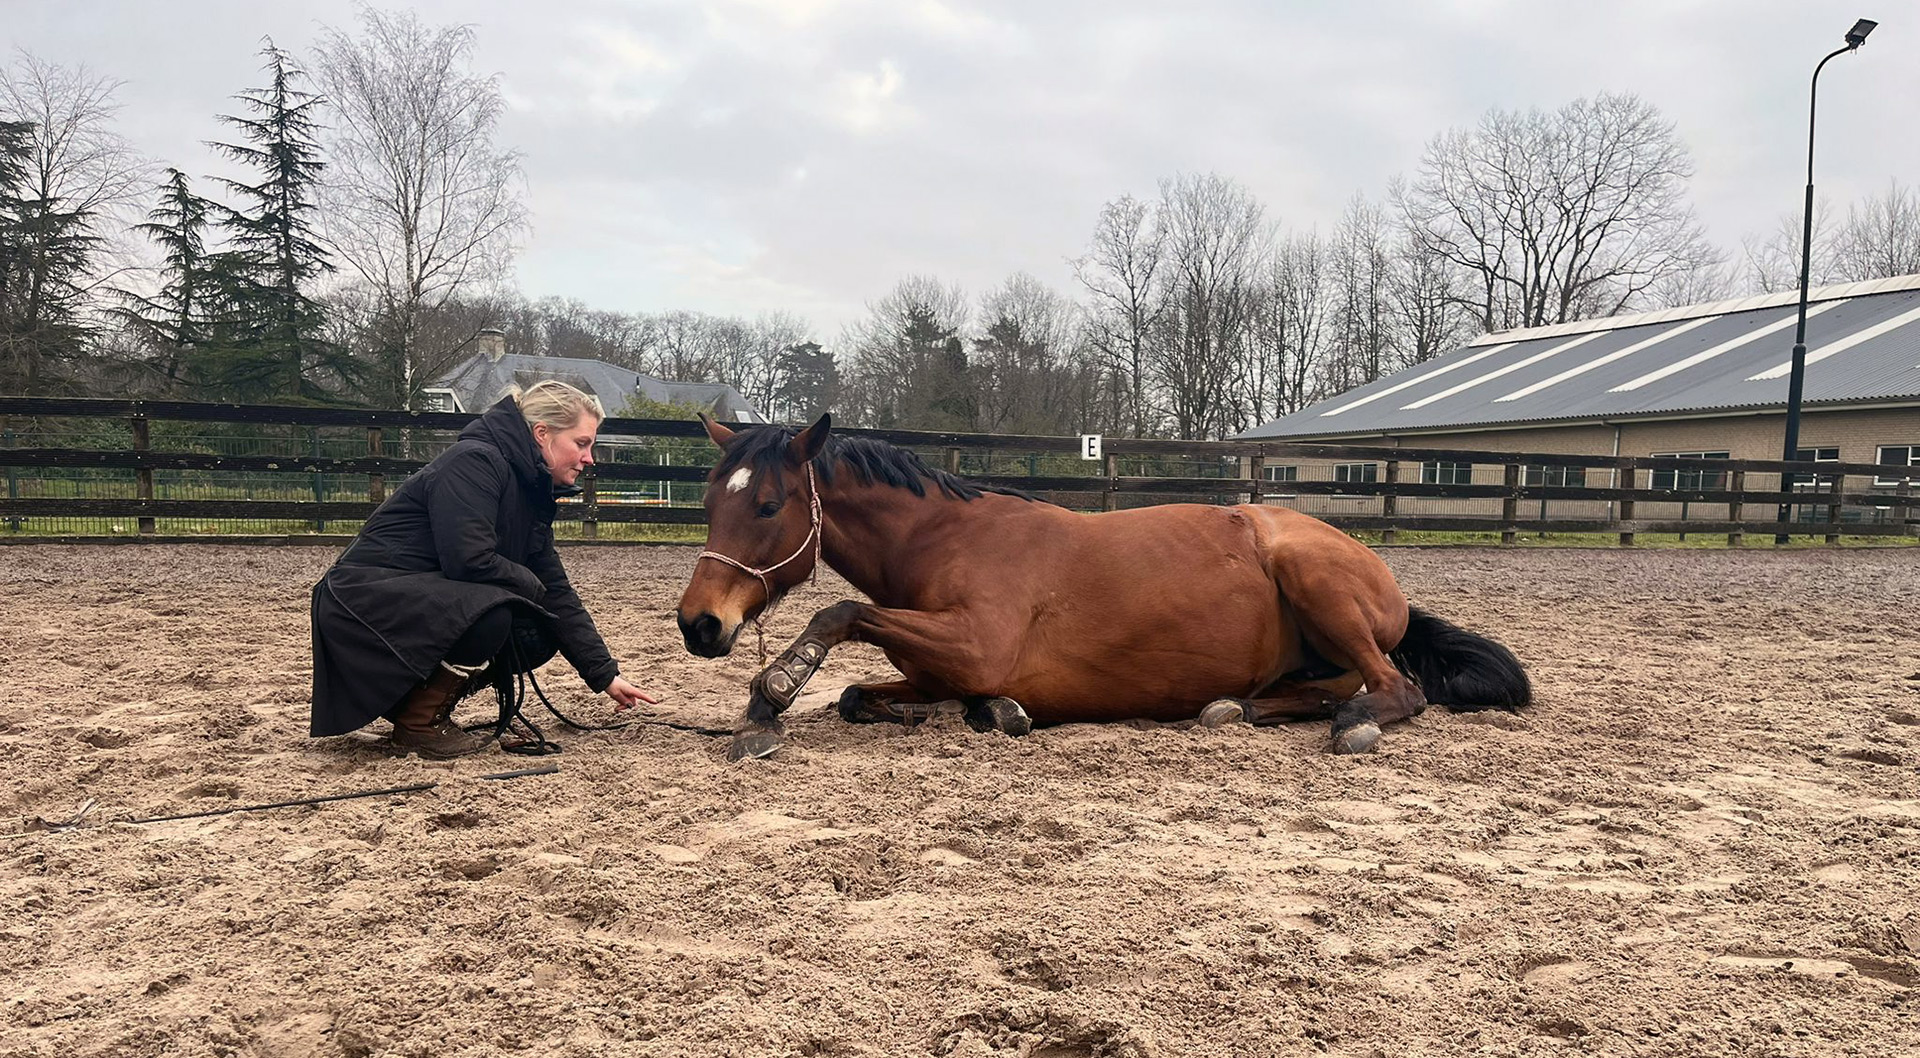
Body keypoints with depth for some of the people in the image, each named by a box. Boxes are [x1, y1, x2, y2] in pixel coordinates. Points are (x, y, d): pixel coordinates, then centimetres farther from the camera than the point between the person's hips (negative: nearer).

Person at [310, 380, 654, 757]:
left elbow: (556, 593, 9)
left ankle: (416, 699, 10)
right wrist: (527, 585, -9)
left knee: (538, 635, -1)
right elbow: (470, 561, -30)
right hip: (364, 597, -9)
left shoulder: (530, 493, 9)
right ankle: (418, 722, -10)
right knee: (490, 614, -30)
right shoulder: (476, 462, -19)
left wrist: (605, 675, 5)